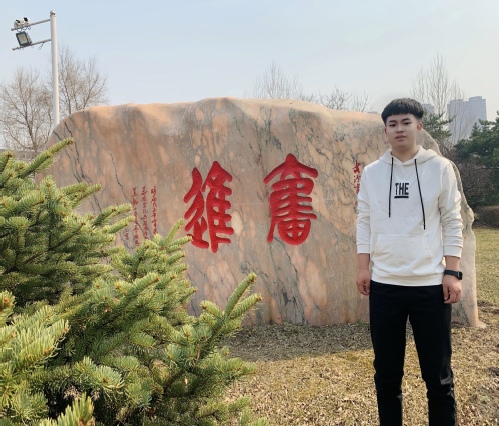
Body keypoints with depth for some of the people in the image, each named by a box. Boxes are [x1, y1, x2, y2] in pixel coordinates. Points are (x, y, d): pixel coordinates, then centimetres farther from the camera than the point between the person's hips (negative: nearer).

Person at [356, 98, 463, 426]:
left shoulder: (440, 168, 1)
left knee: (438, 373, 8)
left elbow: (453, 223, 1)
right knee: (387, 371, 13)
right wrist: (364, 267, 2)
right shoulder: (372, 172, 6)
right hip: (384, 284, 2)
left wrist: (452, 273, -5)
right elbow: (365, 222, 8)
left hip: (431, 284, -1)